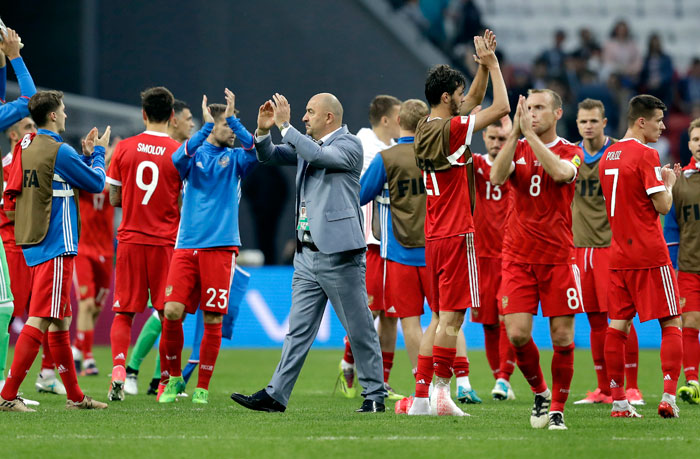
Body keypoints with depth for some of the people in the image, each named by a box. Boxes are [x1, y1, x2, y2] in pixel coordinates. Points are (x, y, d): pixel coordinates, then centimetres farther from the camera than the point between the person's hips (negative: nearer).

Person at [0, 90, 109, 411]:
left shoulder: (26, 147, 12)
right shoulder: (58, 151, -14)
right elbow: (96, 183, -4)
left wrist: (86, 155, 23)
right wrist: (98, 152, 12)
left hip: (32, 245, 9)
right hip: (55, 246, -9)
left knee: (60, 321, 15)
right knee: (40, 320, -11)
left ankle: (75, 396, 21)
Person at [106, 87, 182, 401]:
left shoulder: (124, 148, 0)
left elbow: (115, 199, 5)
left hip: (130, 239, 1)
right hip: (166, 242, -1)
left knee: (123, 313, 5)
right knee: (168, 313, 7)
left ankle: (118, 371, -14)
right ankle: (166, 380, 6)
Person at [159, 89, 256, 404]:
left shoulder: (234, 158, 10)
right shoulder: (195, 155, 9)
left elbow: (255, 151, -11)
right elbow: (179, 158, -15)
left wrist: (232, 117, -13)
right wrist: (208, 125, -19)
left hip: (220, 247, 0)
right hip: (187, 245, 0)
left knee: (213, 319, -3)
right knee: (172, 311, -10)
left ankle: (202, 387, 7)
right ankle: (174, 378, 9)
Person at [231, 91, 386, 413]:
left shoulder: (349, 145, -7)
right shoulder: (306, 144, 17)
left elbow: (318, 156, -24)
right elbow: (268, 155, 20)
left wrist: (284, 125, -19)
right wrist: (263, 130, 0)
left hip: (338, 254, -8)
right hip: (307, 254, 8)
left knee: (359, 329, 0)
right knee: (298, 329, 5)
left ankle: (375, 395, 8)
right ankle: (276, 396, 2)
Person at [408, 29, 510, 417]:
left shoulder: (427, 129, 12)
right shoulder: (451, 129, -13)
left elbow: (475, 101, 24)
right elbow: (501, 107, -14)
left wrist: (484, 66, 13)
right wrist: (491, 64, -5)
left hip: (434, 237, 8)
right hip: (456, 235, -8)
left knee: (439, 317, 11)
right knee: (451, 317, -6)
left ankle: (421, 396, 7)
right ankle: (441, 393, -8)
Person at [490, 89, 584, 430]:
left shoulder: (571, 152, 3)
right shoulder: (517, 148, 8)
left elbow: (560, 172, -22)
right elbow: (496, 177, -12)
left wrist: (529, 133, -22)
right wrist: (515, 133, -18)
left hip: (558, 257, -1)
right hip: (518, 257, 1)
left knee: (562, 338, -4)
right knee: (517, 334, -9)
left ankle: (557, 409, 10)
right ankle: (540, 393, 15)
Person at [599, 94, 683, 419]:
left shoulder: (607, 156, 13)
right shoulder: (645, 155, -12)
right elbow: (663, 206, -13)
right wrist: (669, 184, 6)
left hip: (619, 255, 7)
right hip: (650, 255, -7)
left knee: (618, 325, 5)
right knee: (671, 324, -1)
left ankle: (618, 401, 2)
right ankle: (669, 395, -12)